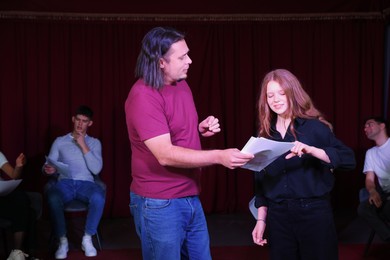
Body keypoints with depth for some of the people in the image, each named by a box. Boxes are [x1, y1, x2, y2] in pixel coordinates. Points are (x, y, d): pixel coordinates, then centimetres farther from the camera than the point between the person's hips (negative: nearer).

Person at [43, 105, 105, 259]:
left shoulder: (94, 142, 14)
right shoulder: (60, 141, 16)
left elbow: (96, 169, 0)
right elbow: (48, 165, 11)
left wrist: (83, 146, -6)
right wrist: (49, 169, -15)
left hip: (85, 183, 0)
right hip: (65, 182, 0)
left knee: (99, 197, -36)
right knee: (52, 198, -36)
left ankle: (87, 238, -15)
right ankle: (62, 240, -17)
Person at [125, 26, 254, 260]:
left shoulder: (182, 84, 7)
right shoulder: (143, 96, -20)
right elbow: (165, 154, -27)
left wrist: (201, 129, -1)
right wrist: (219, 156, -33)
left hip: (190, 197, 8)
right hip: (159, 203, -8)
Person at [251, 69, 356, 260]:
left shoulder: (314, 126, -4)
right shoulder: (266, 134, 8)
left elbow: (349, 159, -14)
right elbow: (261, 180, 12)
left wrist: (311, 149, -27)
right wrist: (261, 219, 7)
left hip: (313, 212, -3)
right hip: (277, 215, 4)